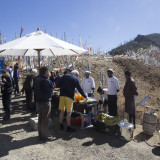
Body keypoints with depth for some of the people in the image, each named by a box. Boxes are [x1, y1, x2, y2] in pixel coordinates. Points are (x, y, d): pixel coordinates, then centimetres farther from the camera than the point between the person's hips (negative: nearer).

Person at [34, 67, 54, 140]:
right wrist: (52, 87, -9)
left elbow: (35, 90, 15)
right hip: (45, 101, -10)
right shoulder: (45, 80, -21)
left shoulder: (37, 79, 10)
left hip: (39, 100, 10)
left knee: (41, 118, 18)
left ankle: (40, 134, 30)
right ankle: (44, 136, 10)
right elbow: (48, 91, -25)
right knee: (45, 119, 0)